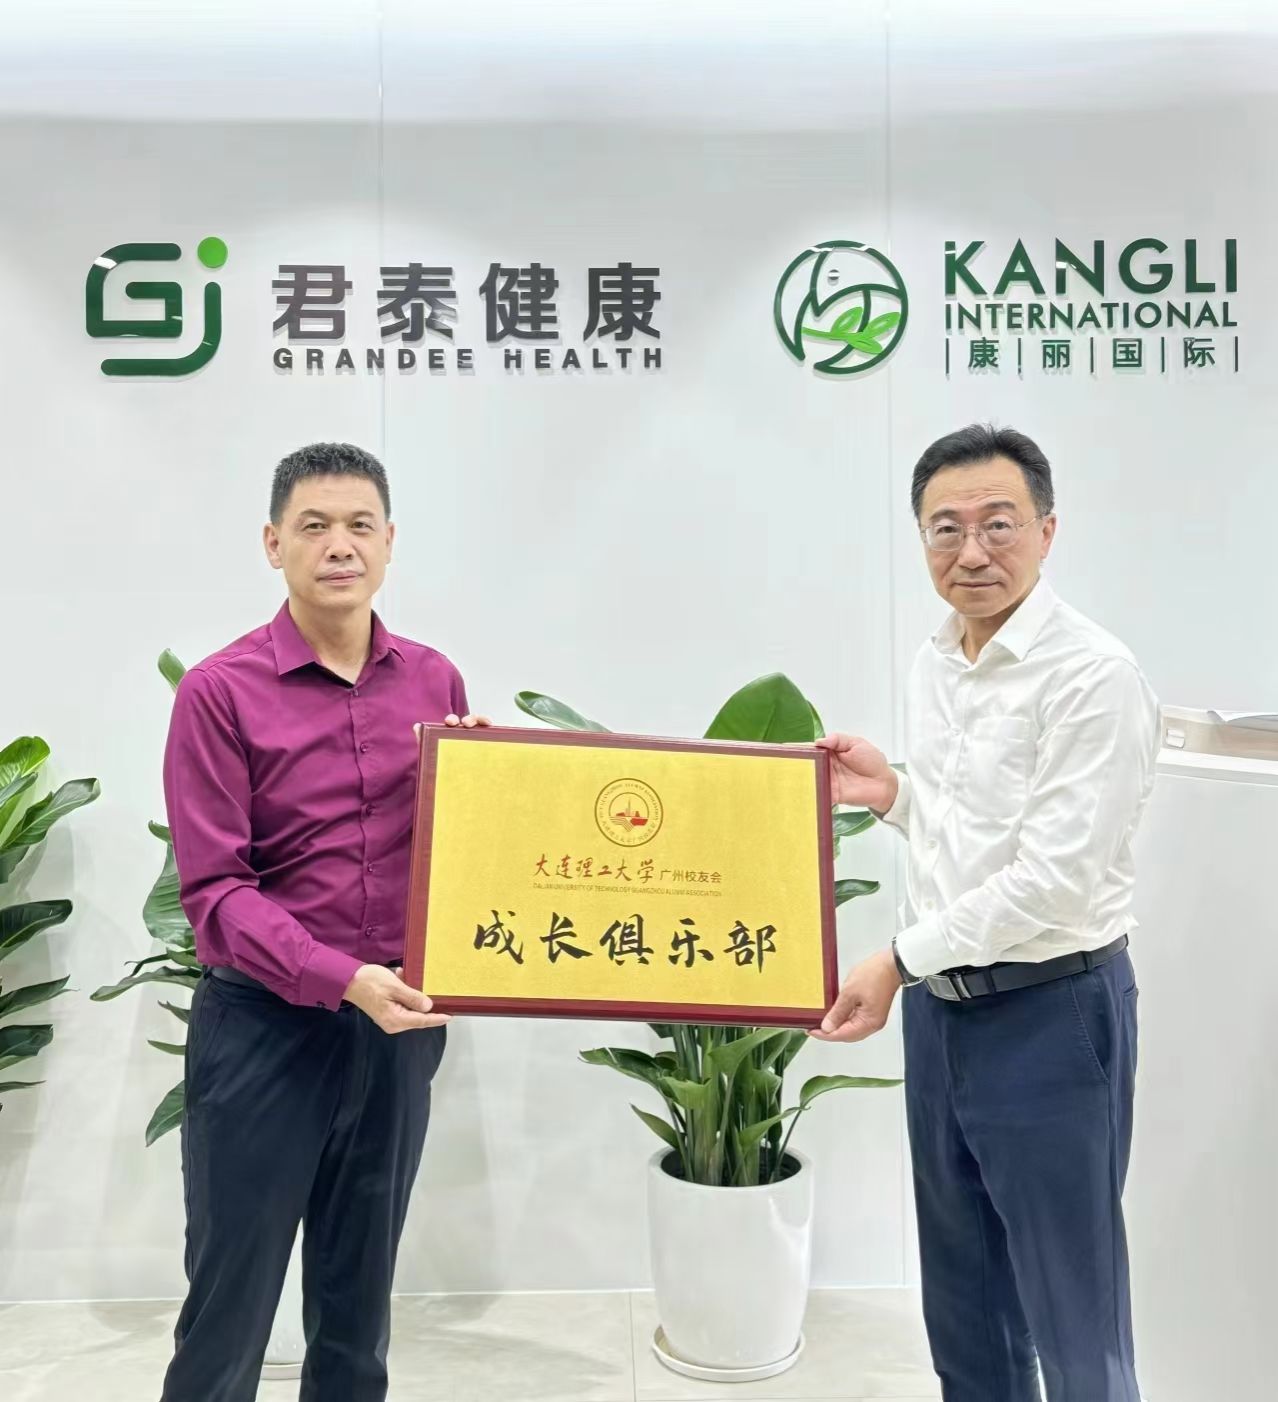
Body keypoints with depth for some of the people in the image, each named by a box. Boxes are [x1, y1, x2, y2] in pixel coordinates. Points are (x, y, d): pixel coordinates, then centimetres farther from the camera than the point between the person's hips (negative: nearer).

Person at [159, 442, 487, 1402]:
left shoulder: (435, 682, 3)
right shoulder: (219, 692, -9)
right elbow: (213, 887, -13)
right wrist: (342, 979, -23)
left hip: (398, 1022, 4)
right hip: (264, 1023, -3)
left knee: (360, 1293, 19)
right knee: (232, 1298, 9)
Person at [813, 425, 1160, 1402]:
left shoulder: (1094, 676, -18)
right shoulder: (934, 667, 7)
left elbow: (1054, 876, -22)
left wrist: (898, 961, -18)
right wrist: (894, 793, -1)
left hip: (1050, 1015, -7)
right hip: (940, 1007, 8)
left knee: (1071, 1317, 9)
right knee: (962, 1299, 22)